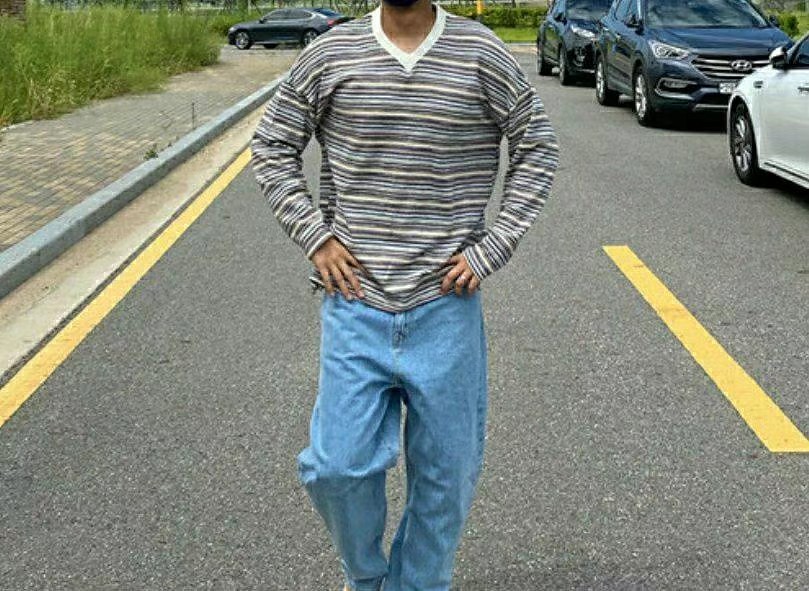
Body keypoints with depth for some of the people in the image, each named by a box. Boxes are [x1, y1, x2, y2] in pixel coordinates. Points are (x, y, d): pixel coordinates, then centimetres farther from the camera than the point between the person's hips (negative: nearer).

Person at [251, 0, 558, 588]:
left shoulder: (481, 53, -2)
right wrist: (314, 236, -1)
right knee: (338, 465, -1)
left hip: (446, 306, 0)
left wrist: (492, 248, -2)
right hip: (355, 303, 0)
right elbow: (272, 147, 11)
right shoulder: (331, 53, 1)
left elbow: (538, 147, 7)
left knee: (446, 474, 9)